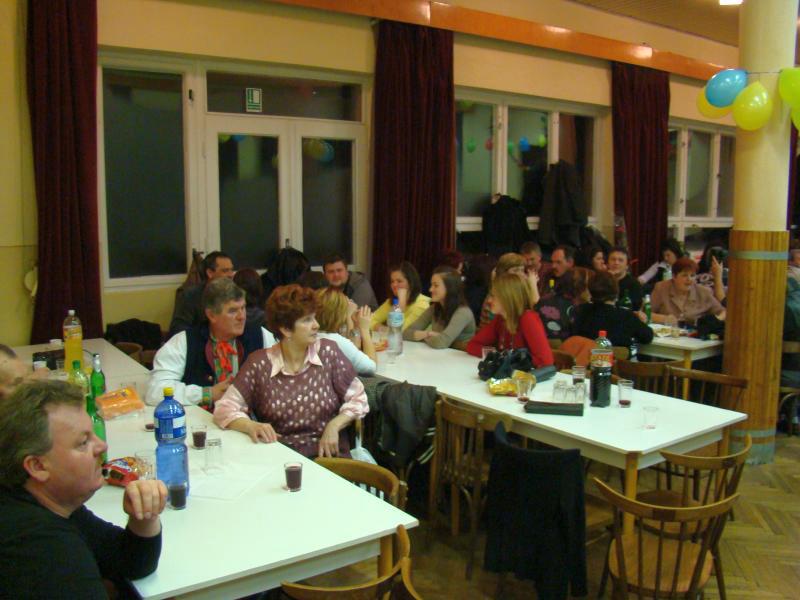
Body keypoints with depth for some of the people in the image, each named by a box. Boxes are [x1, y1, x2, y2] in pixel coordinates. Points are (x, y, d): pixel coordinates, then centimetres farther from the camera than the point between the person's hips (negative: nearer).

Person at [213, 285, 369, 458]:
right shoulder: (260, 363, -2)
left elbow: (357, 400, 6)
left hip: (329, 455, 0)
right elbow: (225, 409, 1)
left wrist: (334, 425, -10)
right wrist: (250, 426, -18)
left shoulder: (328, 351, 1)